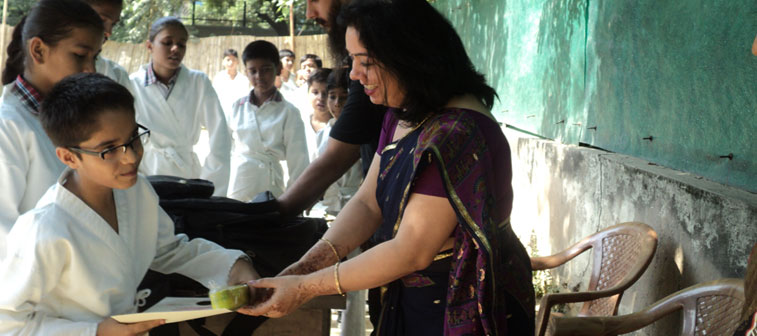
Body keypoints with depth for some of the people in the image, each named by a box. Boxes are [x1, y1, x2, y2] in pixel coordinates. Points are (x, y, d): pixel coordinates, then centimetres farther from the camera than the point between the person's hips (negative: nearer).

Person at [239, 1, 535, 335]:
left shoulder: (456, 135, -27)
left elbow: (412, 252, -26)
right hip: (413, 299, 8)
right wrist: (312, 261, -13)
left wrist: (307, 288, -22)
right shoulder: (402, 116, 5)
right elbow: (368, 203, 3)